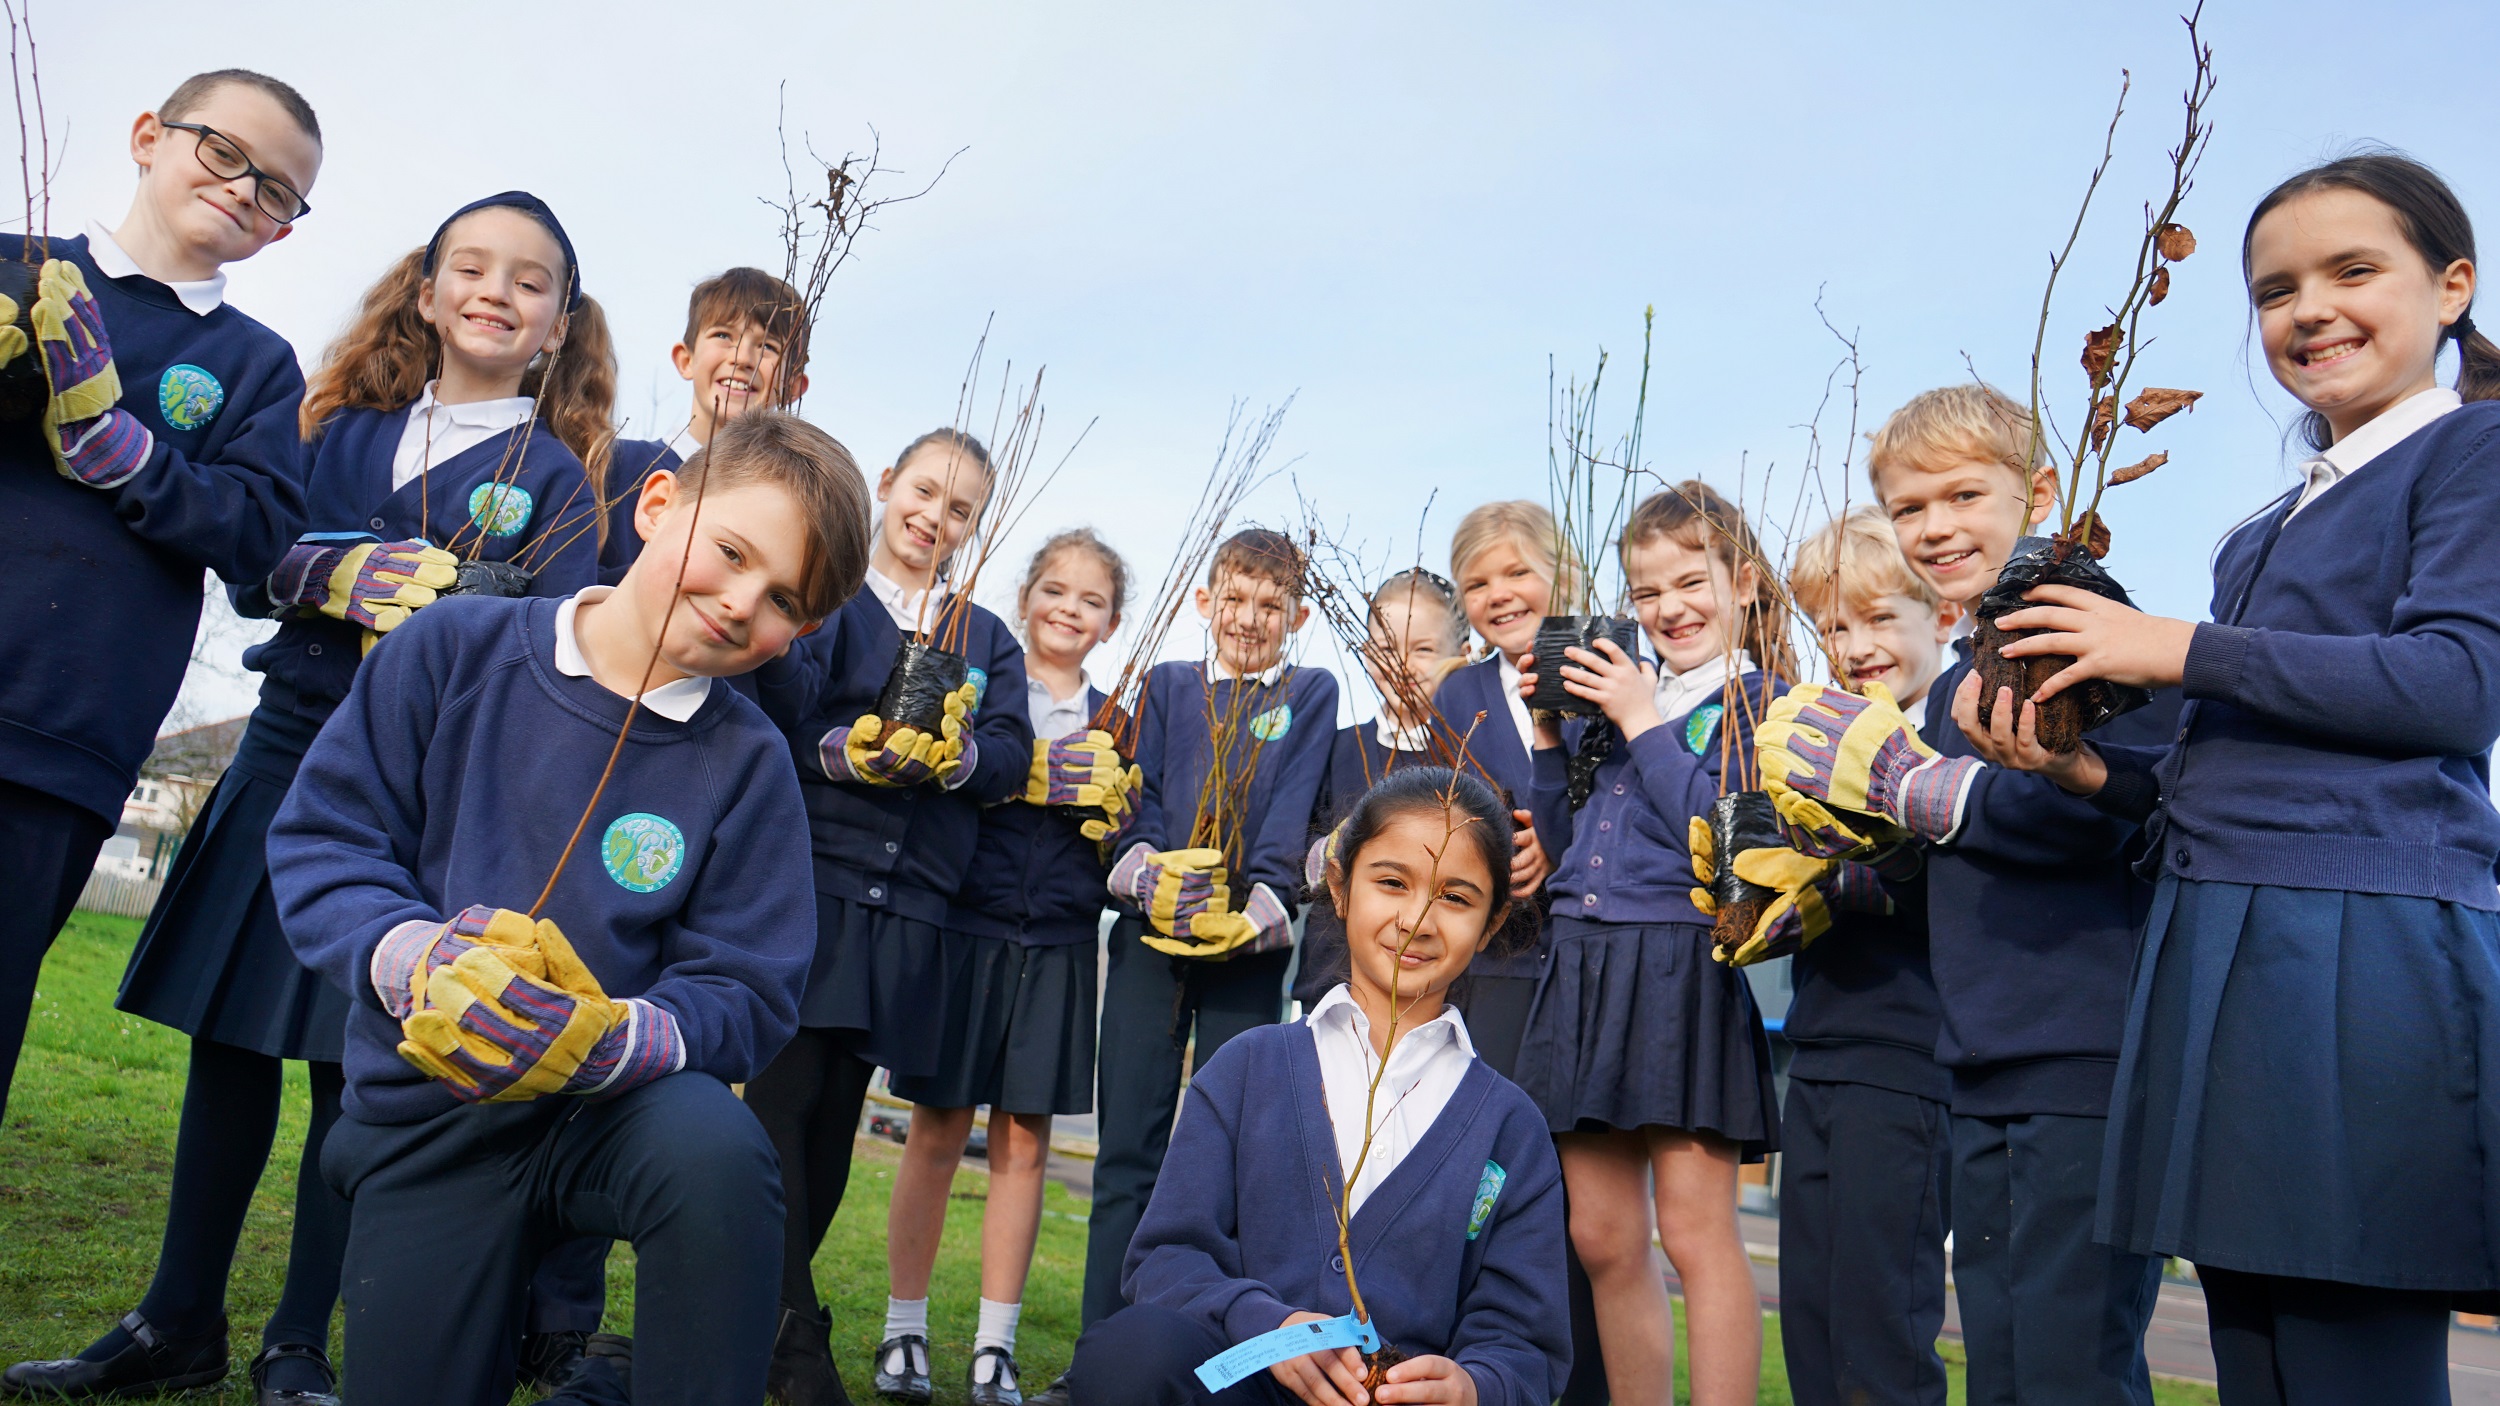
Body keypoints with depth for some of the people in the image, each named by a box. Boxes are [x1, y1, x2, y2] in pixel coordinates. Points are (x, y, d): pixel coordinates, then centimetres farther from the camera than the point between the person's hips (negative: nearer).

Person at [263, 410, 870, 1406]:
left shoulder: (748, 763, -9)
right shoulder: (457, 648, -6)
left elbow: (745, 999, -11)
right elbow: (320, 838, -7)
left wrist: (607, 1037, -32)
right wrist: (417, 956, -27)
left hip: (612, 1098, -1)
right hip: (426, 1111, 2)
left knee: (716, 1152, -34)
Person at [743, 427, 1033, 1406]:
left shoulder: (989, 640, 18)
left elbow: (1011, 756, 4)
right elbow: (776, 709, -5)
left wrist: (956, 755, -16)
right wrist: (842, 751, -22)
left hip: (910, 906, 3)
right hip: (809, 879, -3)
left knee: (837, 1114, 7)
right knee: (784, 1096, -10)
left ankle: (765, 1307, 22)